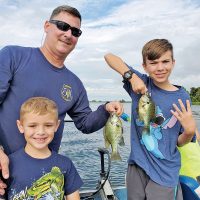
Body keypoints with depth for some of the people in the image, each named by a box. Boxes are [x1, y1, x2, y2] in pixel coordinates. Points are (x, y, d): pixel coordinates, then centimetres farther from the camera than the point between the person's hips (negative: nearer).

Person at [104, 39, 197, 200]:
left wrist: (190, 130, -21)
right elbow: (109, 56, -8)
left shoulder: (182, 97, -7)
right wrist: (132, 76, -19)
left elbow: (180, 142, 0)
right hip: (137, 165, 2)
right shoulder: (141, 83, -6)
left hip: (165, 173, -1)